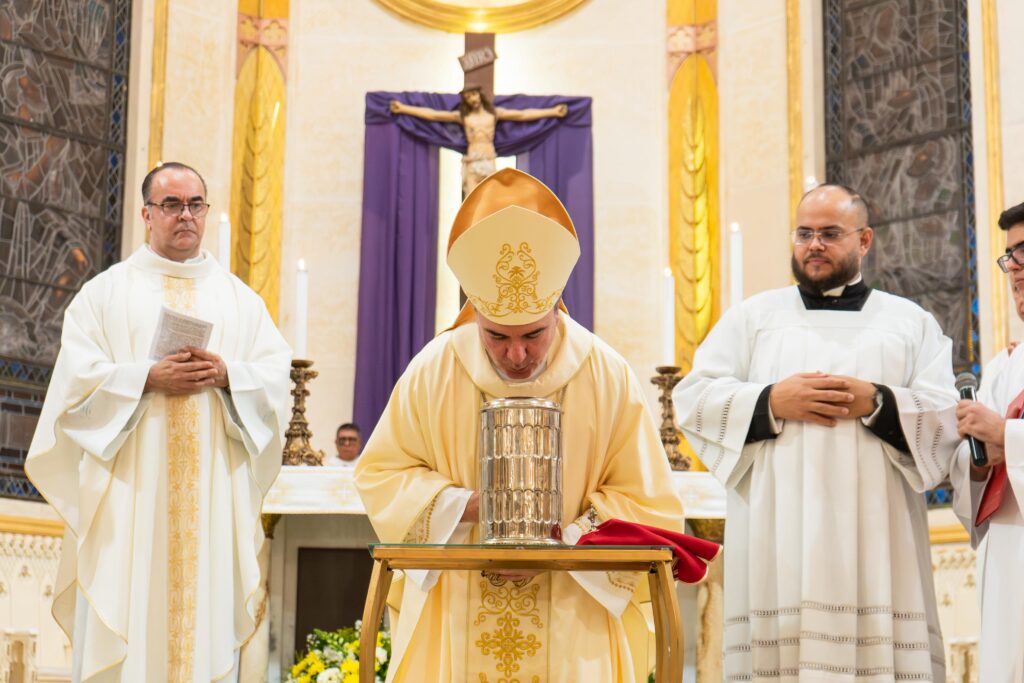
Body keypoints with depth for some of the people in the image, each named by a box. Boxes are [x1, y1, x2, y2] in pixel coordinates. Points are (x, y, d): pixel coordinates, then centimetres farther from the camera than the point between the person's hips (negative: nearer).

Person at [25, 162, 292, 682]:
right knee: (124, 619, -5)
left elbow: (277, 374, 7)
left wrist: (226, 374, -12)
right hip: (130, 489, -2)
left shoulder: (239, 298, 15)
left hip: (213, 492, 2)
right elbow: (77, 376, -2)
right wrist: (148, 377, -15)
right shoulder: (106, 292, 9)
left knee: (207, 620, -1)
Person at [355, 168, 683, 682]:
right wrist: (466, 505, -15)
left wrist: (563, 540, -18)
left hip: (573, 619, 0)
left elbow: (648, 505, -4)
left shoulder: (608, 378, -7)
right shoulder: (434, 370, -5)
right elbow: (380, 475, 1)